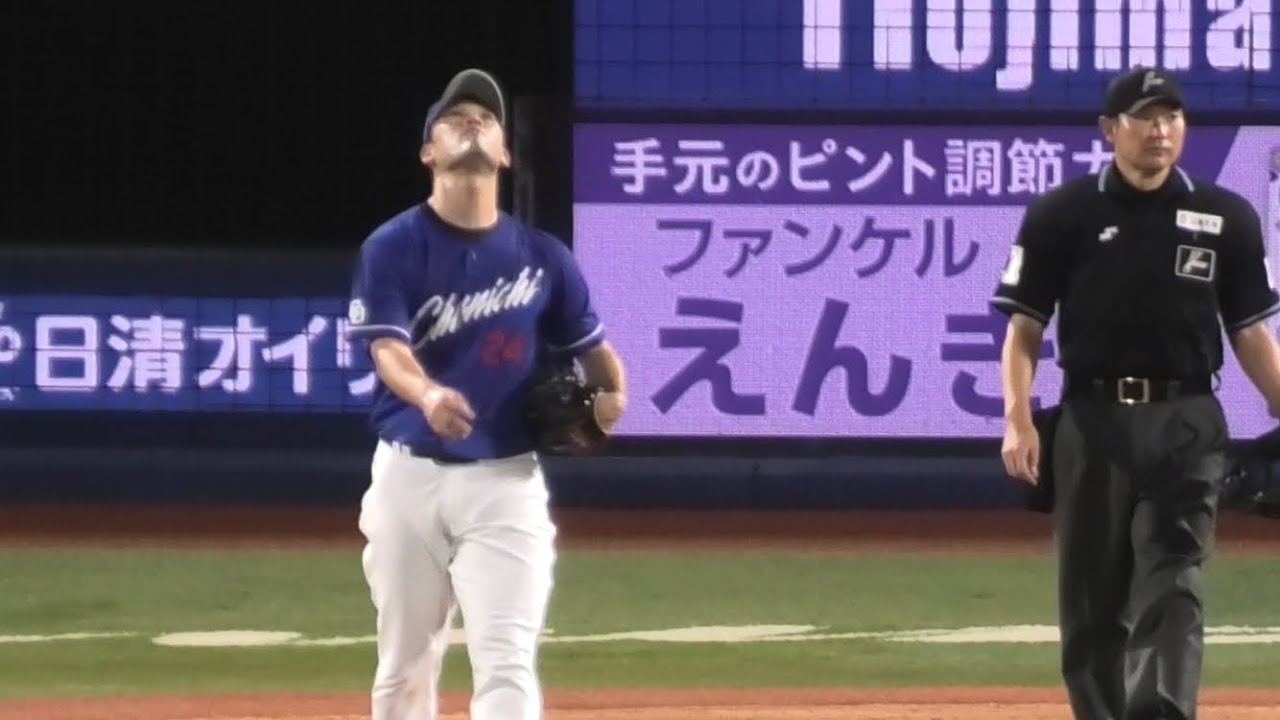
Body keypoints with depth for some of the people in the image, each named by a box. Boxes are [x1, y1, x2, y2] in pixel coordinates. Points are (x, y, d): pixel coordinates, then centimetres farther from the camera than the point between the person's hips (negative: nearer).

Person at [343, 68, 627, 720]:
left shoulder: (542, 256, 6)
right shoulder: (393, 248, -2)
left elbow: (589, 346, 15)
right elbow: (387, 347, -17)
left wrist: (610, 394, -8)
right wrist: (427, 396, -39)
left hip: (505, 479, 0)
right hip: (408, 475, 0)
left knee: (506, 661, -12)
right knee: (404, 663, 9)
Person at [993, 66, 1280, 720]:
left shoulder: (1226, 218, 7)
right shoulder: (1061, 214, 3)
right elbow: (1024, 325, 2)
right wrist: (1018, 418, -11)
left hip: (1186, 427, 0)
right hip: (1093, 421, 0)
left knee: (1172, 586, -10)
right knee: (1092, 595, 6)